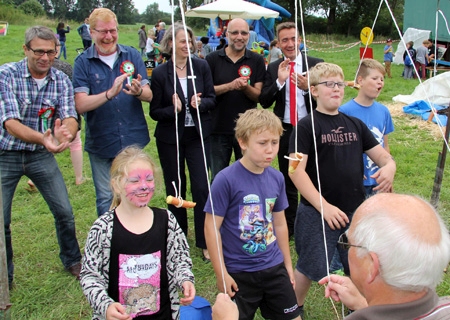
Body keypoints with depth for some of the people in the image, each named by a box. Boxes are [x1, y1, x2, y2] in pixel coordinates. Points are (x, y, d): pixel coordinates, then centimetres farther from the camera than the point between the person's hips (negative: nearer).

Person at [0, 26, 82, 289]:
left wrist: (65, 132, -43)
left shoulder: (61, 80, -5)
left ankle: (72, 260, 30)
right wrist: (42, 138, -45)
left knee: (65, 212, 4)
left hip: (41, 155, 3)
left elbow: (70, 118, -18)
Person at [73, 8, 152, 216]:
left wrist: (138, 91, -26)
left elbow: (149, 96, -2)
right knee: (106, 199, 9)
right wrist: (110, 93, -31)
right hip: (101, 143, -1)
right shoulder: (83, 62, -3)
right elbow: (80, 105, -14)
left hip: (134, 140, 2)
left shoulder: (132, 55, 2)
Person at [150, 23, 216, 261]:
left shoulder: (201, 67, -2)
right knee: (175, 189, 11)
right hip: (170, 138, 0)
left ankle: (205, 242, 10)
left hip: (198, 135, 1)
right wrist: (173, 109, -24)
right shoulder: (160, 73, -7)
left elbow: (211, 99, 0)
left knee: (202, 188, -4)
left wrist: (200, 103, -21)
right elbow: (154, 111, -5)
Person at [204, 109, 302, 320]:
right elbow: (212, 227, -14)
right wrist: (221, 274, -13)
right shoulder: (226, 180, -18)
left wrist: (288, 264, 15)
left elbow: (279, 224, 10)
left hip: (274, 267, 5)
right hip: (239, 273, -5)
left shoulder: (276, 178, -2)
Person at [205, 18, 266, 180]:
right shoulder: (212, 59, 1)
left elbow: (259, 95, -3)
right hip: (218, 129, 0)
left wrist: (245, 87, -23)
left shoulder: (257, 60, 2)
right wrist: (230, 86, -20)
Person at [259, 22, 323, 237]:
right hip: (285, 130, 2)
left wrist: (307, 88, -23)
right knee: (288, 179, 13)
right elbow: (264, 102, -4)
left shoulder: (315, 64, -3)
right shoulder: (273, 69, 3)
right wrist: (279, 81, -17)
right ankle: (289, 225, 27)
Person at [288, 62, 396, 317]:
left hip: (356, 211, 5)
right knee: (310, 268, 5)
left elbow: (381, 155, 13)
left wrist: (389, 166, -12)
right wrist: (324, 206, -21)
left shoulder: (355, 124, 9)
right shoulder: (307, 126, -8)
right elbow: (296, 170, -16)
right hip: (317, 213, -5)